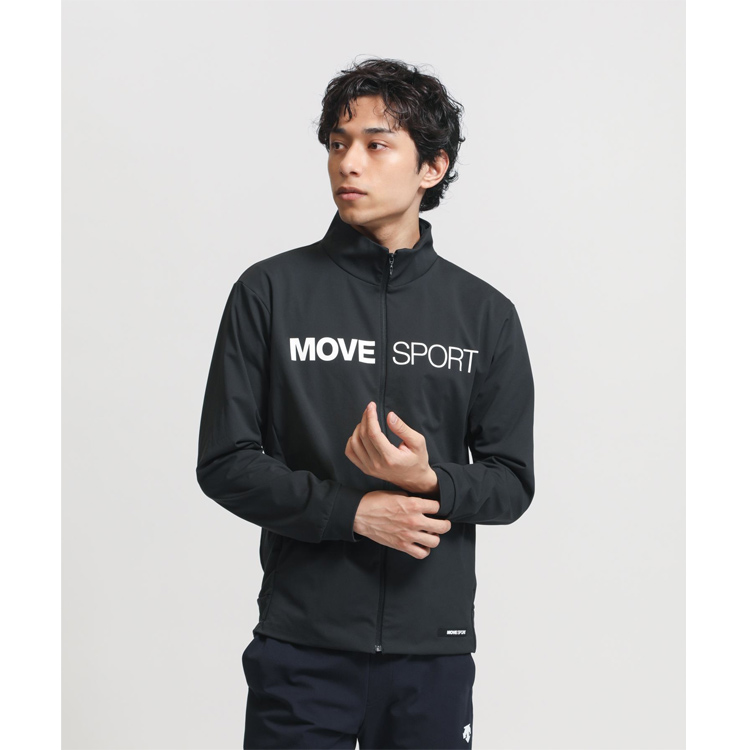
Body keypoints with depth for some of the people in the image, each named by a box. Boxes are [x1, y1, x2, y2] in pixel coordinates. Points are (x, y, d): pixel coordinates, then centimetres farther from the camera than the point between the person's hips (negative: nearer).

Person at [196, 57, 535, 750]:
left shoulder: (485, 313, 5)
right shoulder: (271, 290, 1)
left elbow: (513, 483, 5)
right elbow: (225, 464, -1)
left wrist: (429, 480, -15)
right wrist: (352, 510, -14)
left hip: (435, 646, 1)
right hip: (302, 645, -1)